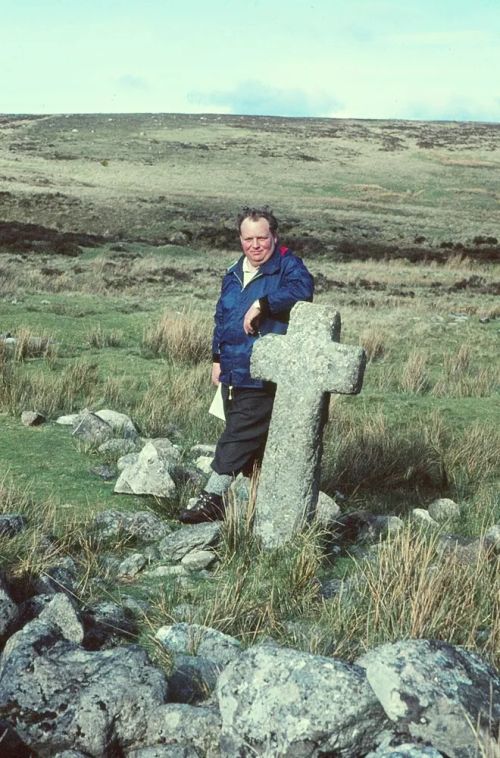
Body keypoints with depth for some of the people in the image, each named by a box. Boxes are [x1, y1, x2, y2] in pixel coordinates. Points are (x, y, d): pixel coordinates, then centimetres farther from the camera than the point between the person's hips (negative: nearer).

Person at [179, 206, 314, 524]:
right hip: (233, 375, 8)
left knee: (238, 438, -9)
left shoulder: (287, 266, -6)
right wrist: (218, 358, 23)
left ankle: (212, 498, -5)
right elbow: (221, 318, 26)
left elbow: (302, 288, -30)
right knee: (252, 441, 14)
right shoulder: (234, 275, 16)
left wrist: (261, 304, -31)